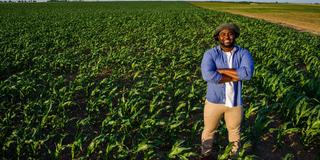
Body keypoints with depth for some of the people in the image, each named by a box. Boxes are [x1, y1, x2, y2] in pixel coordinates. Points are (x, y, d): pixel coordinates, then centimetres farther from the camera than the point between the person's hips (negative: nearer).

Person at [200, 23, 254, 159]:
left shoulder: (244, 54, -7)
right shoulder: (210, 54, -12)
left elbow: (247, 73, -26)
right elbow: (208, 75, -30)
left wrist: (221, 70, -25)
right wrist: (235, 76, -22)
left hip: (235, 102, 1)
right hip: (214, 100, -1)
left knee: (234, 131, 22)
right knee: (209, 131, 19)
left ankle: (235, 155, 48)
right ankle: (206, 154, 44)